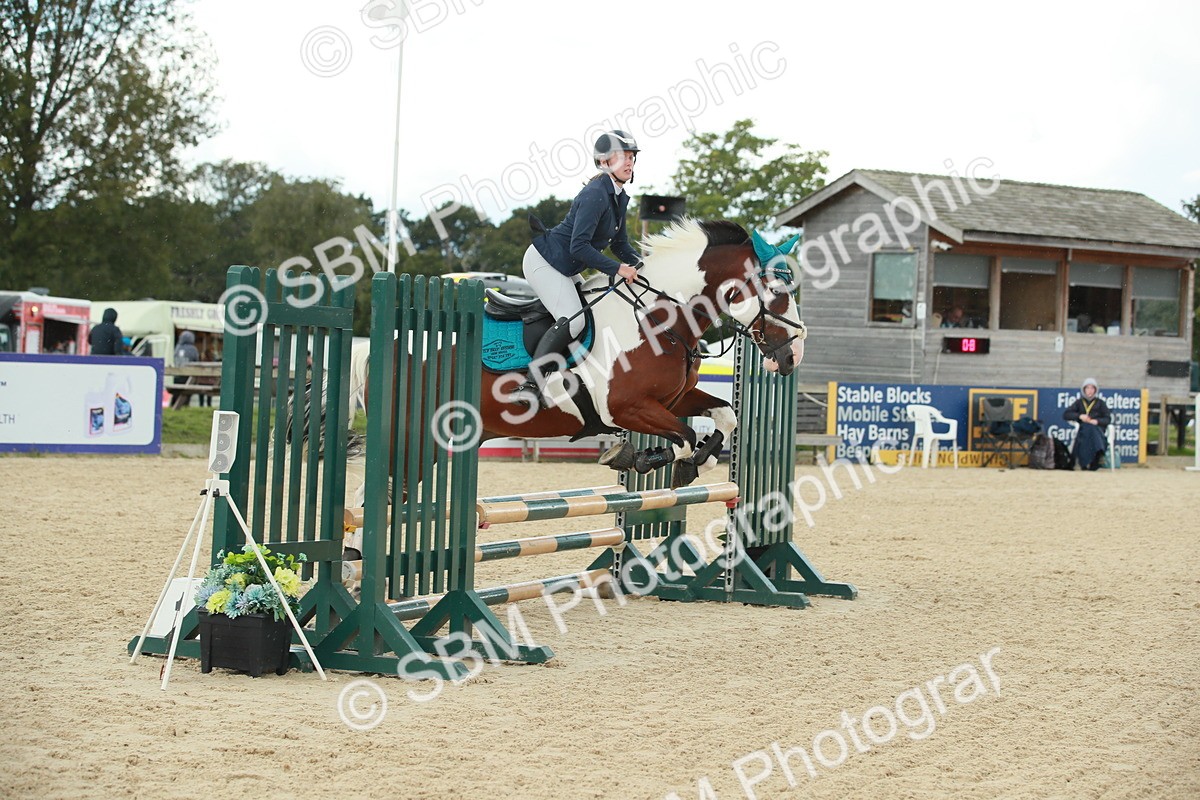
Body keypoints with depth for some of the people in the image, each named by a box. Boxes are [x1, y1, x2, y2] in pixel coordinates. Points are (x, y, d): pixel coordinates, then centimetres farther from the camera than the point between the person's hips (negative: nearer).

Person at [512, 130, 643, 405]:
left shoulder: (620, 197, 7)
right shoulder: (596, 194, -23)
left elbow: (620, 245, 16)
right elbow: (578, 246, -29)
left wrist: (643, 266, 0)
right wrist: (617, 269, -30)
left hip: (565, 269, 10)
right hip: (544, 261, -10)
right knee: (572, 319, -24)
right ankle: (531, 384, -25)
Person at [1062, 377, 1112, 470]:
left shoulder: (1100, 403, 17)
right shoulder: (1079, 402, 19)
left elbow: (1108, 419, 9)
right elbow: (1065, 415, 11)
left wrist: (1097, 421, -12)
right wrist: (1079, 416, -5)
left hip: (1098, 429, 0)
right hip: (1083, 430, 0)